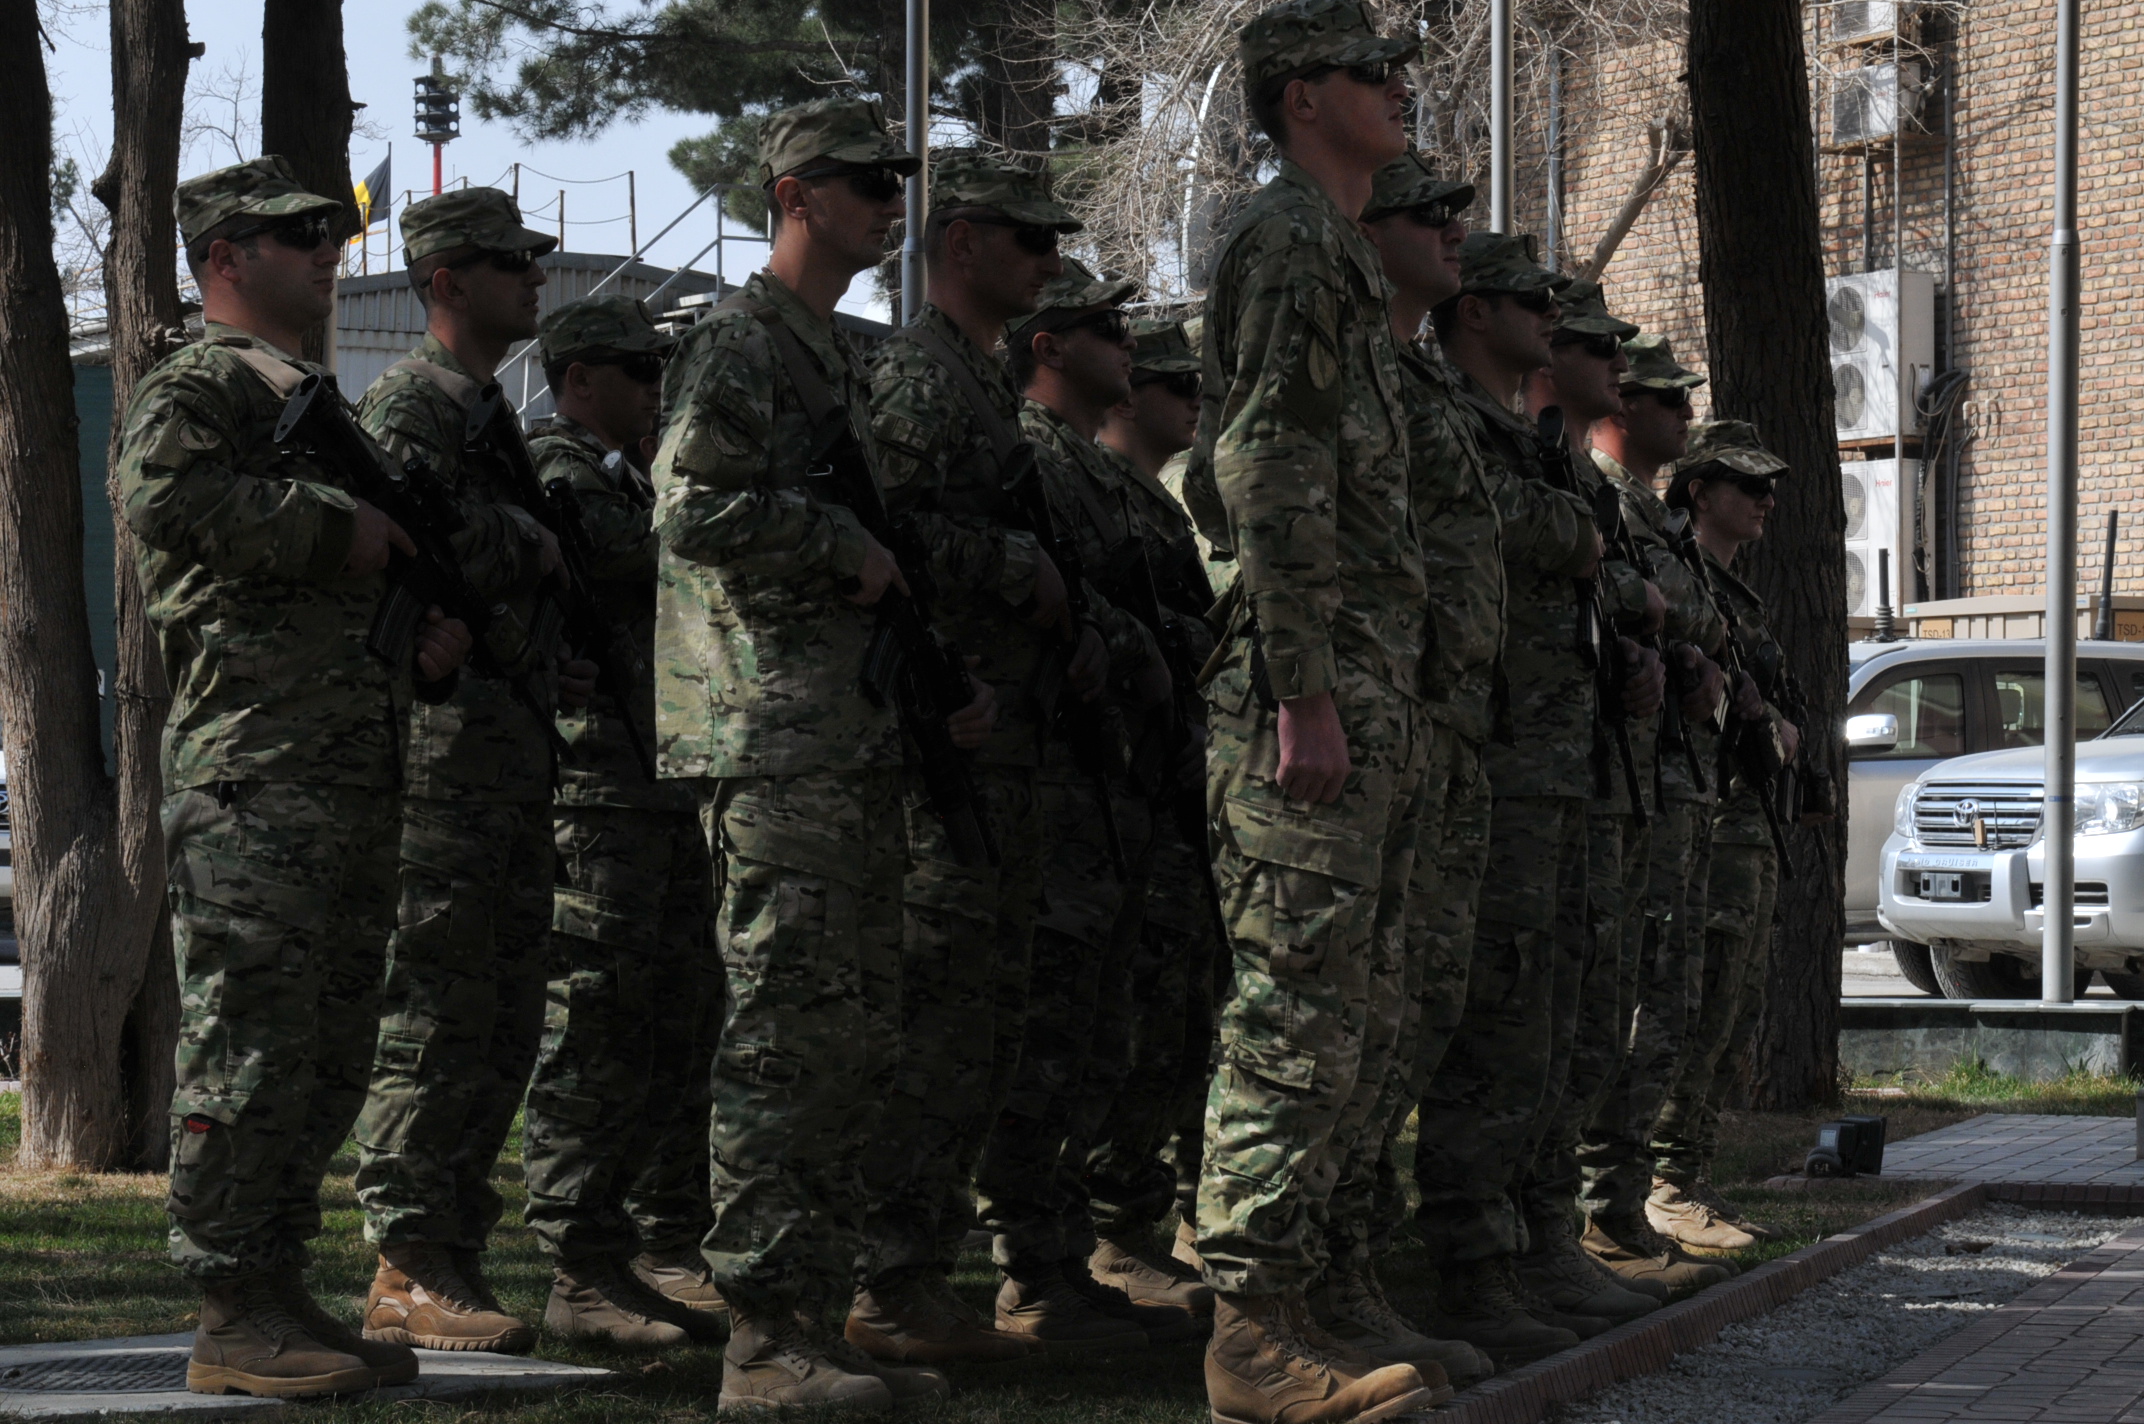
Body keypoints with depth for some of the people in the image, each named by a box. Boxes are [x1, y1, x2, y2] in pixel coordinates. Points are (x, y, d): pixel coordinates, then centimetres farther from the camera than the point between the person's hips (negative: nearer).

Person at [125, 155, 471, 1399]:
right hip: (254, 771, -10)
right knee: (250, 1049, -10)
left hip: (359, 773, 10)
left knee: (328, 1061, 10)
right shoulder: (197, 387, -3)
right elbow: (165, 495, -25)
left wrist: (430, 641, 13)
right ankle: (233, 1320, -8)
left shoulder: (320, 406, 27)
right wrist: (334, 529, -17)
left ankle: (279, 1295, 15)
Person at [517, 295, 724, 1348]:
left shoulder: (633, 482, 23)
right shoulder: (554, 471, -6)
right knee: (594, 1032, -10)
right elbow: (652, 553, -23)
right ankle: (583, 1272, -9)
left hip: (672, 786, 10)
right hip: (596, 788, -10)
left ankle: (672, 1253, 18)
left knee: (683, 1027, 11)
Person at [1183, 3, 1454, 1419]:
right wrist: (1303, 692, -23)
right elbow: (1268, 476, -18)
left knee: (1353, 1018, 11)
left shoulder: (1346, 256, 23)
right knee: (1297, 1012, -11)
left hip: (1371, 692, 10)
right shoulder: (1288, 241, -9)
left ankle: (1287, 1305, 14)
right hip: (1314, 681, -10)